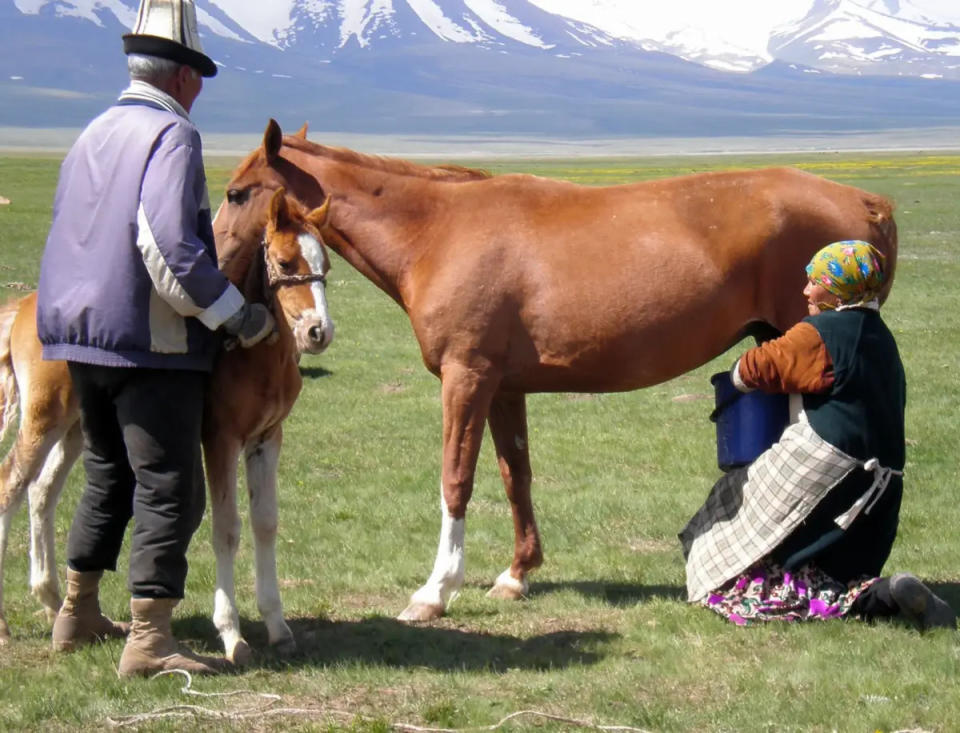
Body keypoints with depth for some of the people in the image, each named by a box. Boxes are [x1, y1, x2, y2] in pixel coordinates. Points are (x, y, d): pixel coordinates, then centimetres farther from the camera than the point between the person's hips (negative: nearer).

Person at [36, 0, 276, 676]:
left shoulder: (94, 134, 14)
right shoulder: (173, 135, -13)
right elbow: (168, 246, -24)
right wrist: (235, 314, -17)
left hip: (79, 334, 9)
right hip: (151, 342, -9)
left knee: (108, 476, 22)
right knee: (169, 490, -4)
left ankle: (79, 615, 30)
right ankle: (149, 640, -7)